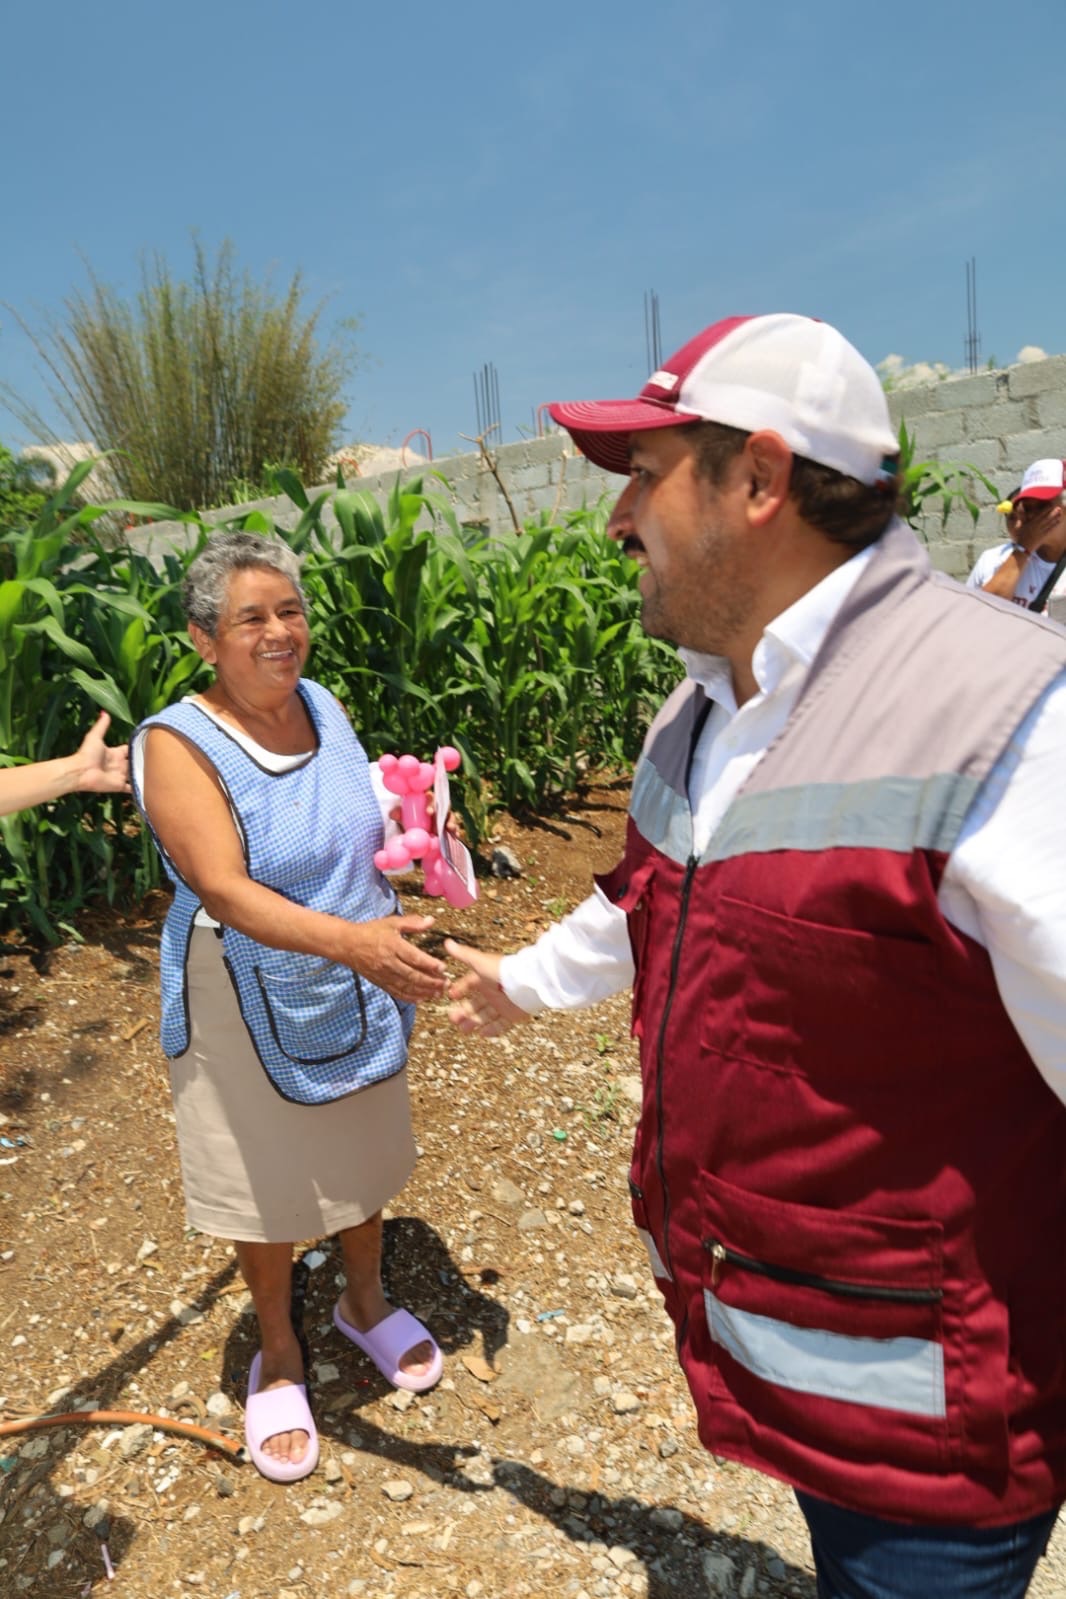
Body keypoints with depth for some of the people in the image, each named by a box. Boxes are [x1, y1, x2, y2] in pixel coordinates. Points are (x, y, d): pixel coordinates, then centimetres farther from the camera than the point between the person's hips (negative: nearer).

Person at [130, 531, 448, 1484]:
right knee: (265, 1182, 14)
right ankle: (279, 1353, 41)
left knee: (364, 1156, 22)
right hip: (250, 1003, -5)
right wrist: (352, 941, -46)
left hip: (358, 995, 5)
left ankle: (365, 1303, 49)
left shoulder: (325, 706, -3)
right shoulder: (177, 746, -21)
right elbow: (227, 890, -33)